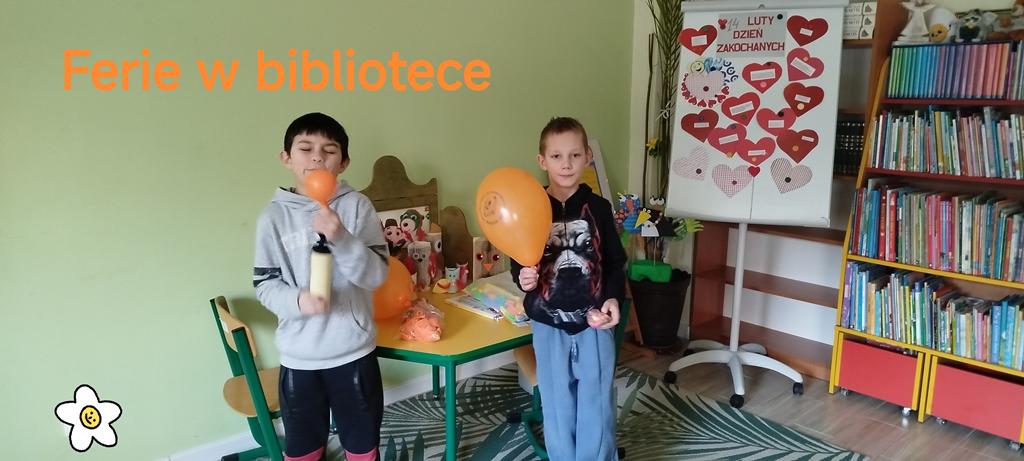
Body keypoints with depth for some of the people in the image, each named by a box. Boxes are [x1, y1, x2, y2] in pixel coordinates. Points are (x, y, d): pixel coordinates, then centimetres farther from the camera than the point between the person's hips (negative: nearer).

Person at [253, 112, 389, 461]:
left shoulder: (356, 206, -8)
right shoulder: (275, 216, -6)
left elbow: (377, 275, -12)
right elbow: (265, 285, -4)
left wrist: (341, 238, -28)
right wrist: (297, 300, -24)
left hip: (354, 349, 0)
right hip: (299, 354, 1)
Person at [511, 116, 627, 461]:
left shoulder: (598, 208, -1)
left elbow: (616, 262, 3)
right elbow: (518, 263, 4)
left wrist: (613, 298, -13)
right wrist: (523, 277, -18)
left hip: (594, 322, 0)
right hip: (549, 324, 0)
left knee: (596, 403, 9)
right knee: (557, 405, 12)